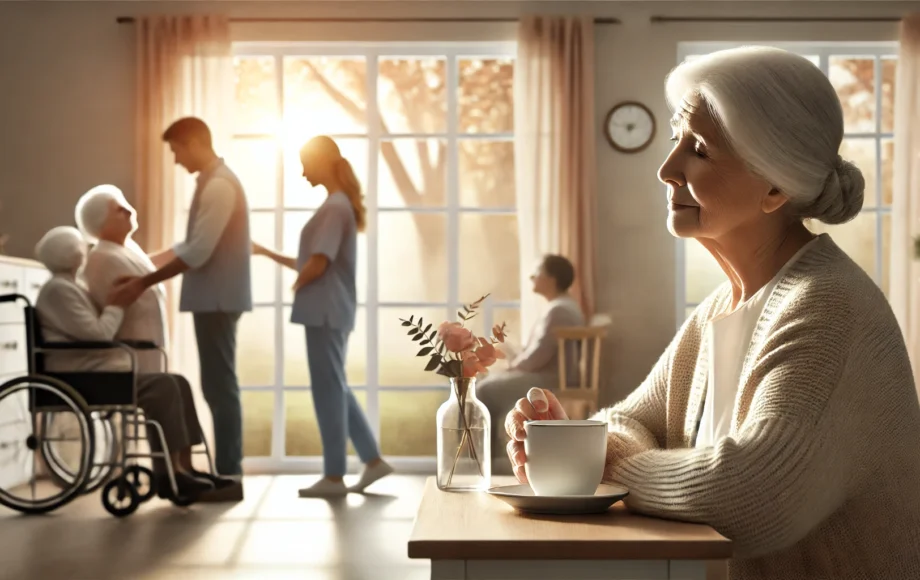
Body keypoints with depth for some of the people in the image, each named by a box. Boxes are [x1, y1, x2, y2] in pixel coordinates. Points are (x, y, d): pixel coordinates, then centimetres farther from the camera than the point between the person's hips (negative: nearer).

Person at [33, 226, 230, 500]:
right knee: (162, 386, -24)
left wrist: (114, 304, 8)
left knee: (177, 382, -3)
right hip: (83, 376, -10)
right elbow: (98, 335, -18)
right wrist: (116, 307, -3)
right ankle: (168, 473, -22)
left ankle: (183, 466, -8)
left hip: (100, 369, 10)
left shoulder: (71, 287, 22)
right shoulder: (58, 289, -10)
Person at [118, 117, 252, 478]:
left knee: (220, 387, -6)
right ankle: (227, 472, 17)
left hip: (218, 299, -10)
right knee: (217, 386, 12)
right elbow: (191, 245, 20)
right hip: (214, 299, 10)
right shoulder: (213, 183, 16)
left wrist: (146, 282, -14)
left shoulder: (219, 185, -16)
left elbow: (198, 253, -21)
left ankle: (228, 474, -1)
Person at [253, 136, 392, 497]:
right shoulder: (340, 205, 15)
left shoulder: (334, 207, -14)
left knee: (328, 389, -4)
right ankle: (373, 461, 16)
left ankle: (334, 476, 2)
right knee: (335, 387, 14)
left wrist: (295, 285, -1)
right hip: (331, 311, 10)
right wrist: (268, 253, 18)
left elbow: (318, 263, -20)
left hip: (325, 310, -10)